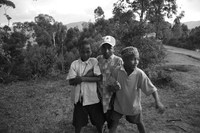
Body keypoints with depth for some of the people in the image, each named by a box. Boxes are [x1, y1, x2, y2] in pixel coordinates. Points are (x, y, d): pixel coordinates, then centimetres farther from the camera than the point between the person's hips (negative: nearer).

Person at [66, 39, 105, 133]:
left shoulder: (94, 61, -6)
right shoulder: (74, 64, -4)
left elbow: (99, 78, -14)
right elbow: (71, 81, -10)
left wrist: (82, 78, -20)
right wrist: (88, 75, -21)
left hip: (93, 97, 0)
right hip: (79, 98, 0)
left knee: (98, 121, 18)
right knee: (78, 122, 15)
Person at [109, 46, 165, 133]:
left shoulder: (140, 74, -23)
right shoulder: (117, 71, -20)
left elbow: (151, 88, -19)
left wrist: (158, 101, -28)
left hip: (134, 105, 0)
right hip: (119, 104, 0)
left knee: (139, 123, 23)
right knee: (114, 123, 10)